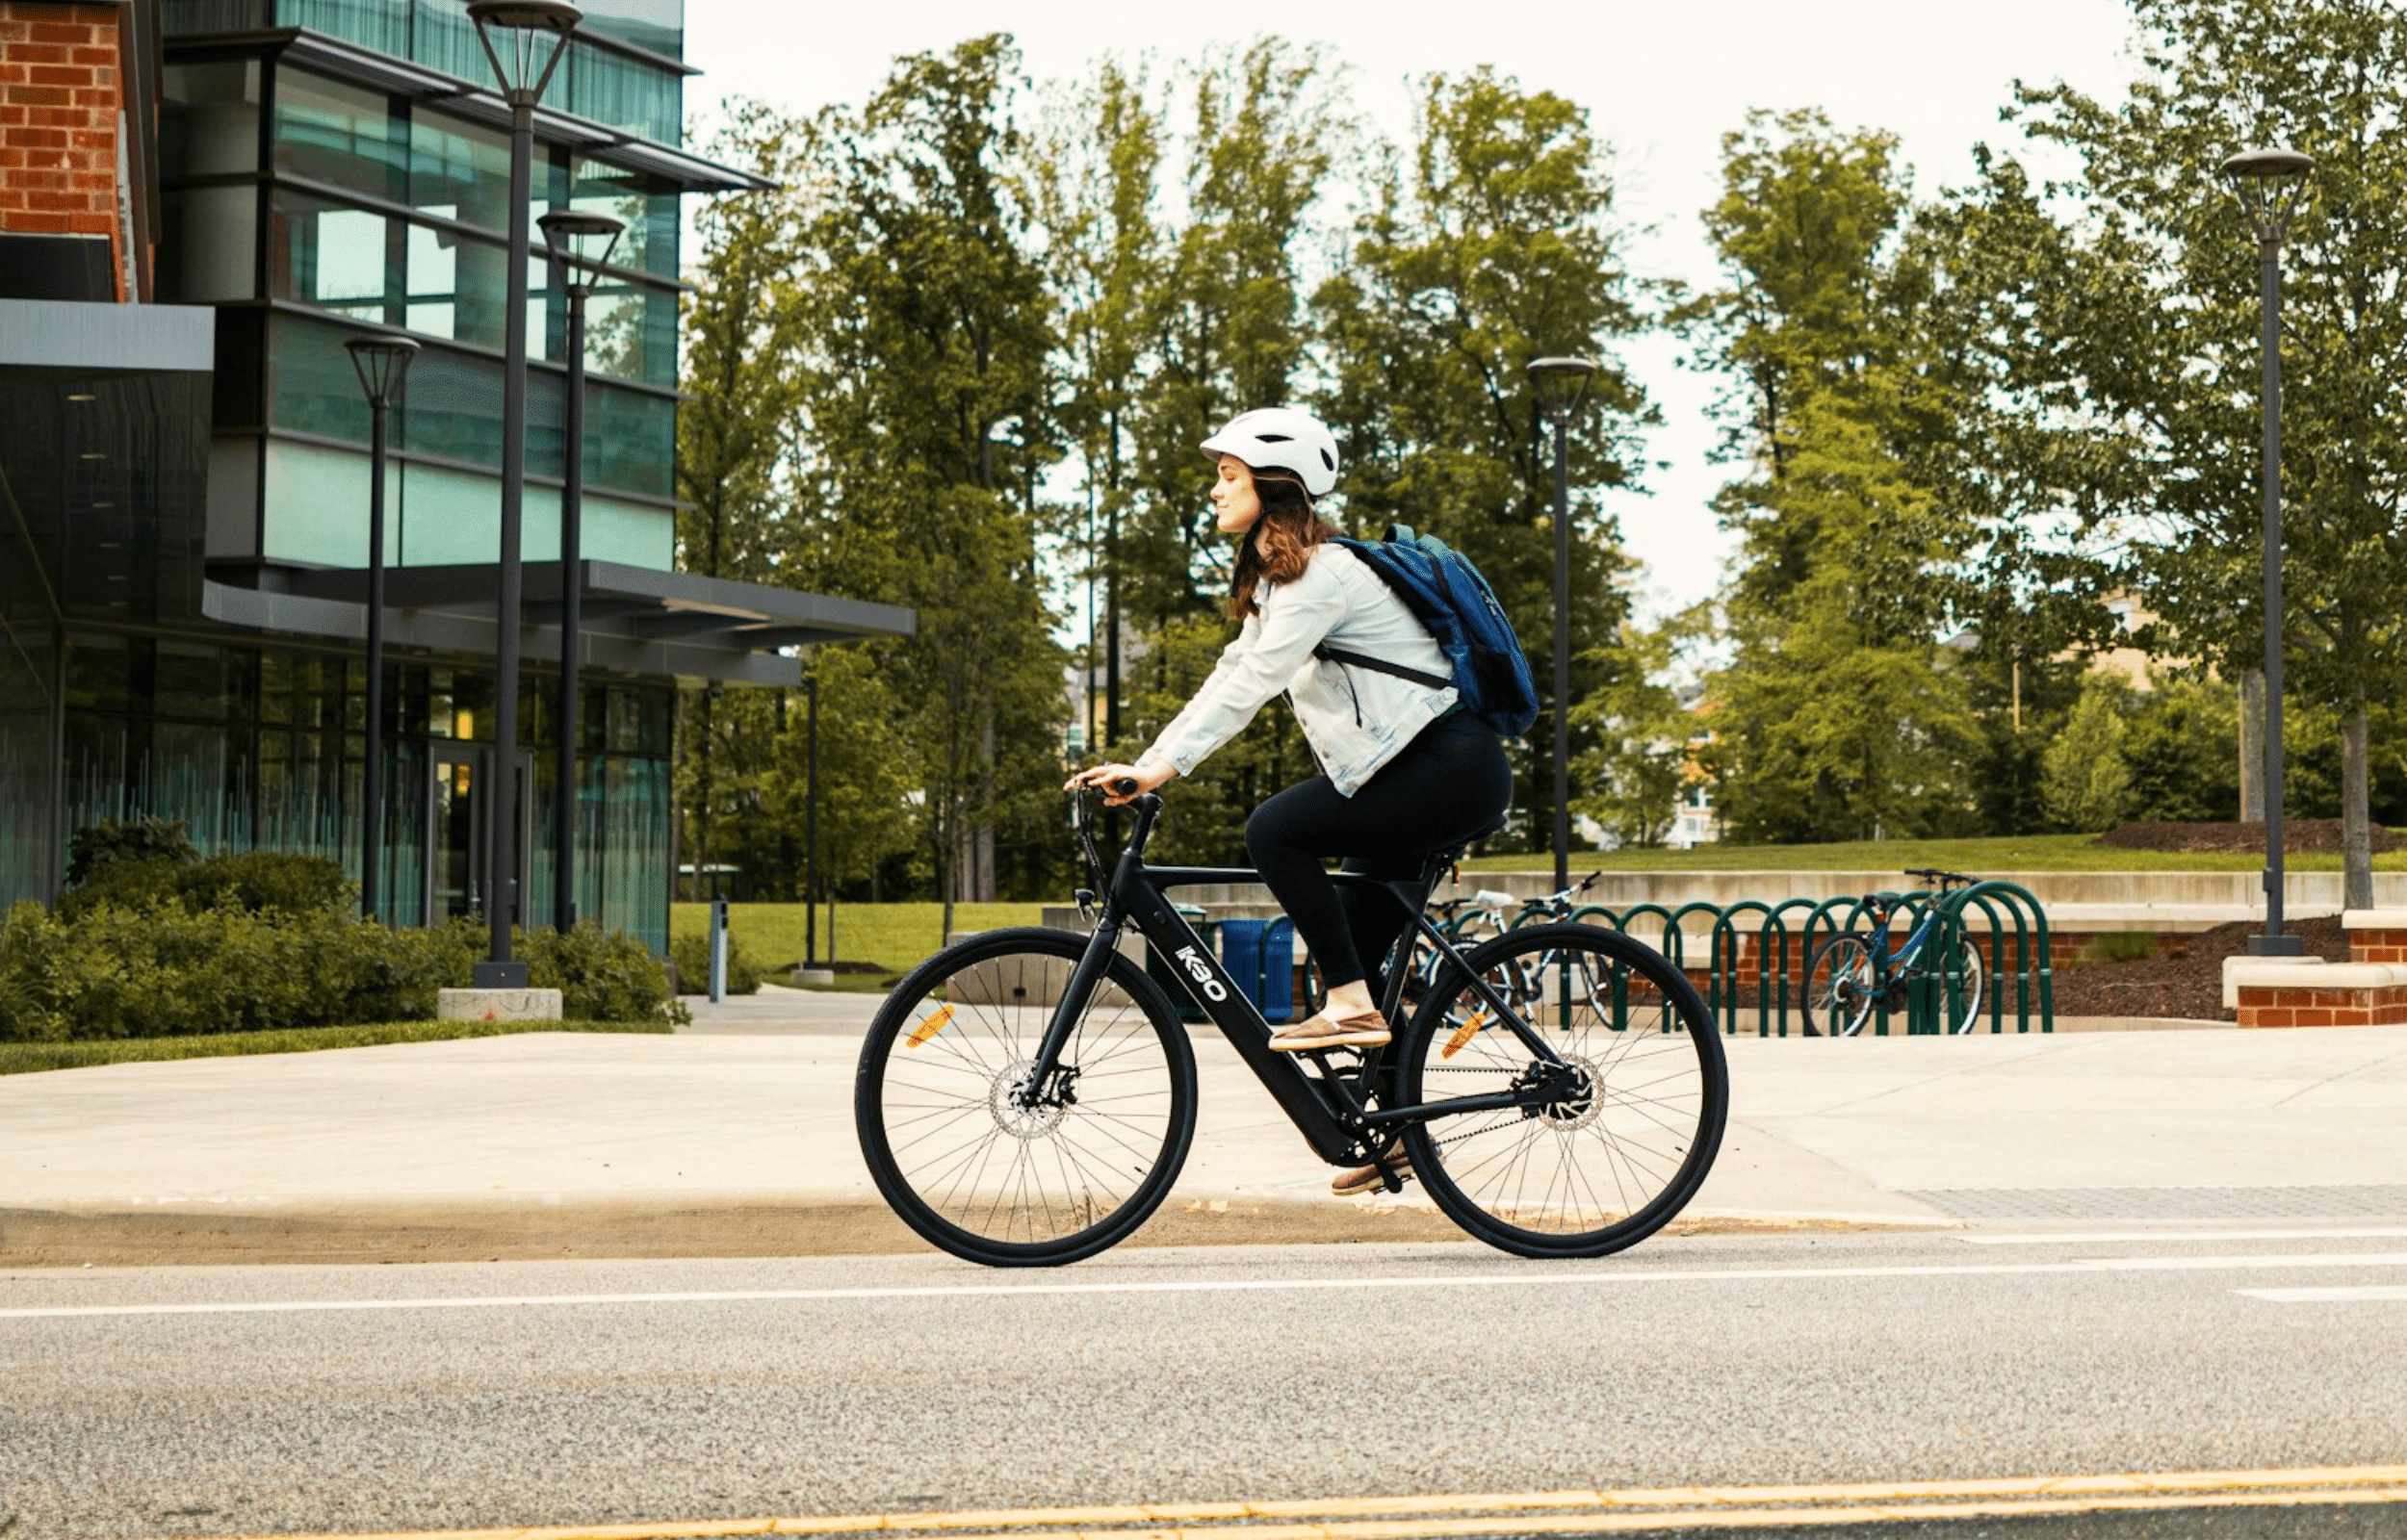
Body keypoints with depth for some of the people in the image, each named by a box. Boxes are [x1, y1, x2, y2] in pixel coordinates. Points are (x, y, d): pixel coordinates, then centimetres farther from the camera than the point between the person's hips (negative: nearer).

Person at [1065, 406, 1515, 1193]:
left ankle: (1352, 1007, -15)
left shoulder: (1321, 573, -16)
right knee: (1350, 945, 9)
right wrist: (1140, 764, 6)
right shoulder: (1276, 578, 15)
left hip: (1452, 770, -10)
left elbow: (1252, 683, -25)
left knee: (1276, 829, -22)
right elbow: (1231, 676, 15)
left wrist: (1161, 768, -30)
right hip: (1419, 773, 10)